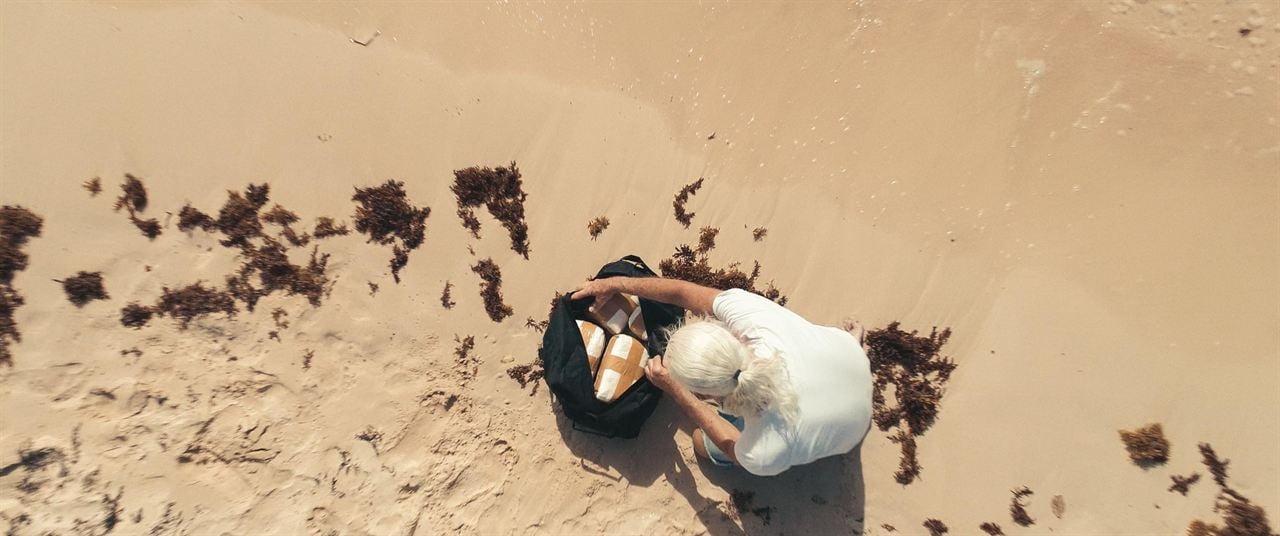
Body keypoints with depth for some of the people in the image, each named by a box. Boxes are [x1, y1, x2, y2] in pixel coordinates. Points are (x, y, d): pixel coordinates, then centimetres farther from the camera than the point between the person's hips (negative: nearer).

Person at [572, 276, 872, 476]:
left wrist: (674, 390, -20)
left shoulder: (766, 453, -45)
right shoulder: (750, 312, -41)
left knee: (704, 444, 15)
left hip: (841, 432, -2)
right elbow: (684, 292, -22)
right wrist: (617, 283, -10)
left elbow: (732, 446, -18)